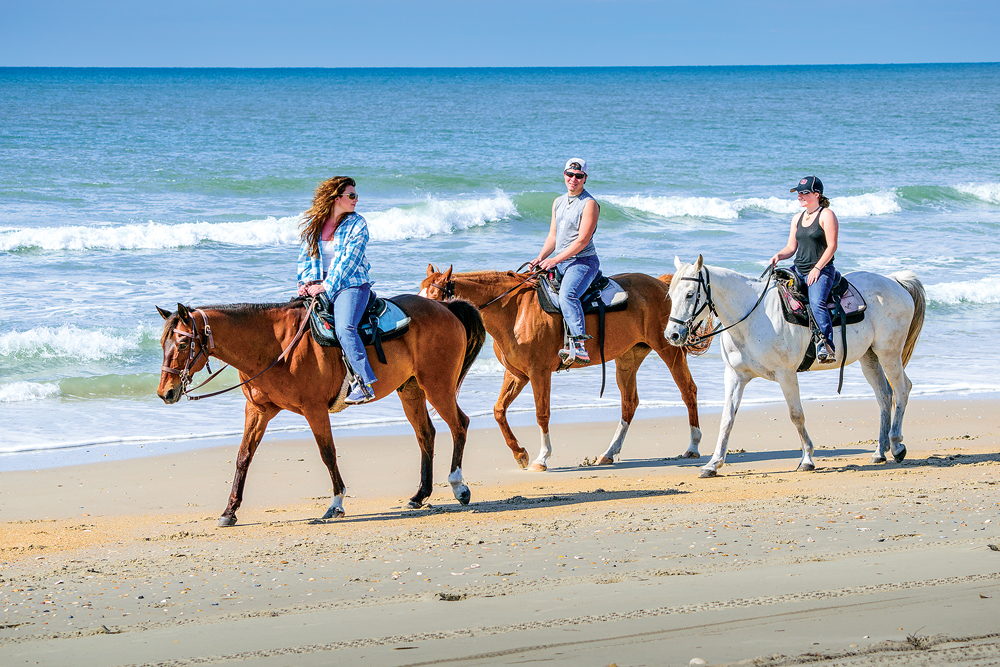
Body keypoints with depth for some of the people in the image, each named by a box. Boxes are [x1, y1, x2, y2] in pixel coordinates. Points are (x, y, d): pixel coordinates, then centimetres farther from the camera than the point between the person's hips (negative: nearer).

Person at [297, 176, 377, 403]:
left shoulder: (357, 224, -2)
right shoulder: (313, 224, 11)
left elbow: (349, 261, -9)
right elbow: (307, 256, 12)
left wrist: (326, 286, -16)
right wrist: (307, 282, -6)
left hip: (351, 285, -6)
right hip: (319, 286, 6)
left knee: (344, 328, -28)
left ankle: (365, 384, -34)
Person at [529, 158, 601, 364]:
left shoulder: (589, 204, -8)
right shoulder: (558, 202, 16)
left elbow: (582, 240, -14)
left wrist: (556, 260, -18)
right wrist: (540, 258, 2)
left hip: (583, 261, -9)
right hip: (559, 260, 9)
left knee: (567, 294, -33)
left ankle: (578, 346, -43)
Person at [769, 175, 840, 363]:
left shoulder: (826, 215, -5)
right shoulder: (797, 219, 18)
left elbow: (832, 246, -11)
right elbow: (791, 247, 18)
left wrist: (817, 268, -16)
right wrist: (779, 256, -4)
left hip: (822, 271, -8)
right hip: (798, 270, 8)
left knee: (816, 303, -31)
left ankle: (827, 346, -39)